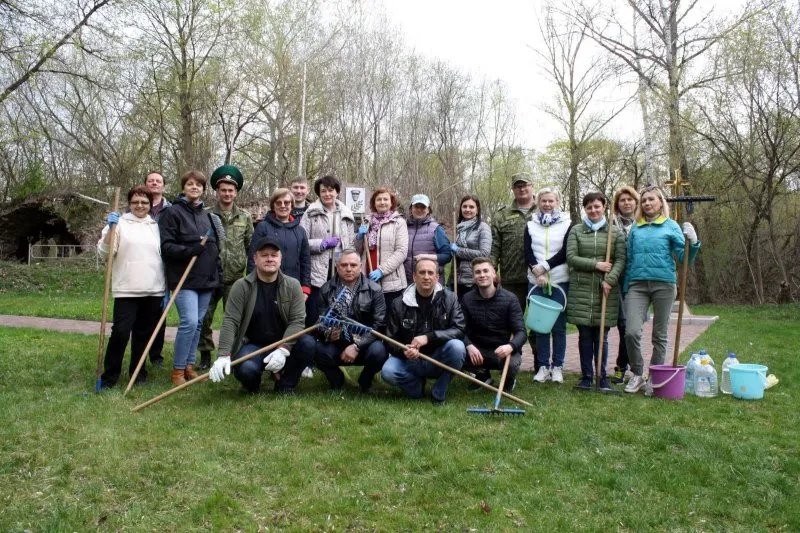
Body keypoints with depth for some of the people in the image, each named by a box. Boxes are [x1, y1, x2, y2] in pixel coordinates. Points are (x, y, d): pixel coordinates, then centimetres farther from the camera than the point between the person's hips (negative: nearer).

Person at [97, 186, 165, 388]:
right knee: (121, 332, -9)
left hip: (153, 290, 4)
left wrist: (166, 288, 12)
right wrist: (111, 228, -19)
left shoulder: (156, 226, 13)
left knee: (144, 333, 10)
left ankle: (138, 371, 23)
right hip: (127, 290, -3)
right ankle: (109, 375, 4)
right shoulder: (120, 223, 2)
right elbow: (105, 252, -6)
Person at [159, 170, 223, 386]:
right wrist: (191, 250, -25)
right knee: (189, 322, -15)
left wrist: (218, 273, 13)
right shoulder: (172, 213, -4)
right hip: (184, 279, -7)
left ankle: (189, 365, 21)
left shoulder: (207, 215, 16)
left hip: (207, 278, 7)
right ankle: (178, 370, -1)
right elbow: (166, 246, -12)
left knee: (198, 323, 10)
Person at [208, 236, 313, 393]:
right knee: (246, 369, -34)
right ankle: (253, 384, 7)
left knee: (308, 343, -27)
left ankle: (285, 384, -2)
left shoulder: (292, 286, -4)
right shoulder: (241, 286, -7)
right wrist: (224, 355, -26)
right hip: (252, 344, -2)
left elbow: (297, 320, -10)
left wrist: (283, 350, -25)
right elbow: (230, 322, -13)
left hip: (283, 344, 2)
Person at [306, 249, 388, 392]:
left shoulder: (374, 290, -3)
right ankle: (336, 380, 5)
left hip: (364, 345, -1)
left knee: (378, 351, -32)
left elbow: (379, 324, -10)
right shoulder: (326, 289, 2)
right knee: (318, 350, -30)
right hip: (336, 345, 1)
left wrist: (357, 346, -20)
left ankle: (365, 382, 5)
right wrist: (327, 333, -25)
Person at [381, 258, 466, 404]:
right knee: (387, 372, -29)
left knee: (457, 346, -30)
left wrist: (428, 337, -25)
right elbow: (390, 339, -1)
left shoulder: (449, 298, -4)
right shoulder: (399, 304, -2)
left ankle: (439, 394, -8)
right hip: (410, 361, 0)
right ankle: (417, 385, 5)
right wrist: (404, 351, -24)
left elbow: (459, 330, -13)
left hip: (438, 360, 0)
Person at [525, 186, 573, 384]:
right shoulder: (531, 225, 11)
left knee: (559, 326, 1)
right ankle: (543, 366, 13)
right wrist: (537, 271, -13)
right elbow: (528, 253, 3)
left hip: (560, 281, -2)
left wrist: (544, 267, -13)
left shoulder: (566, 224, 3)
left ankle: (557, 366, 10)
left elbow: (565, 252, -6)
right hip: (536, 281, 2)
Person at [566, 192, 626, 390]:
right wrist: (595, 264, -11)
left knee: (602, 337, 4)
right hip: (581, 290, 0)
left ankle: (602, 376, 14)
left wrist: (610, 279, -14)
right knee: (585, 336, 5)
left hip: (606, 291, 0)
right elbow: (571, 257, -1)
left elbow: (621, 260, 0)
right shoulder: (576, 231, 8)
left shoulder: (616, 232, 8)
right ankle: (586, 376, 14)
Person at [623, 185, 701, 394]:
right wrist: (625, 287, 13)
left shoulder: (671, 226, 5)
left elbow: (684, 258, 0)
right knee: (631, 332, -11)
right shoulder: (635, 229, 13)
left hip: (664, 283, -2)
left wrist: (693, 243, -20)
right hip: (637, 284, 2)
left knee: (660, 335, 6)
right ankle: (637, 375, 8)